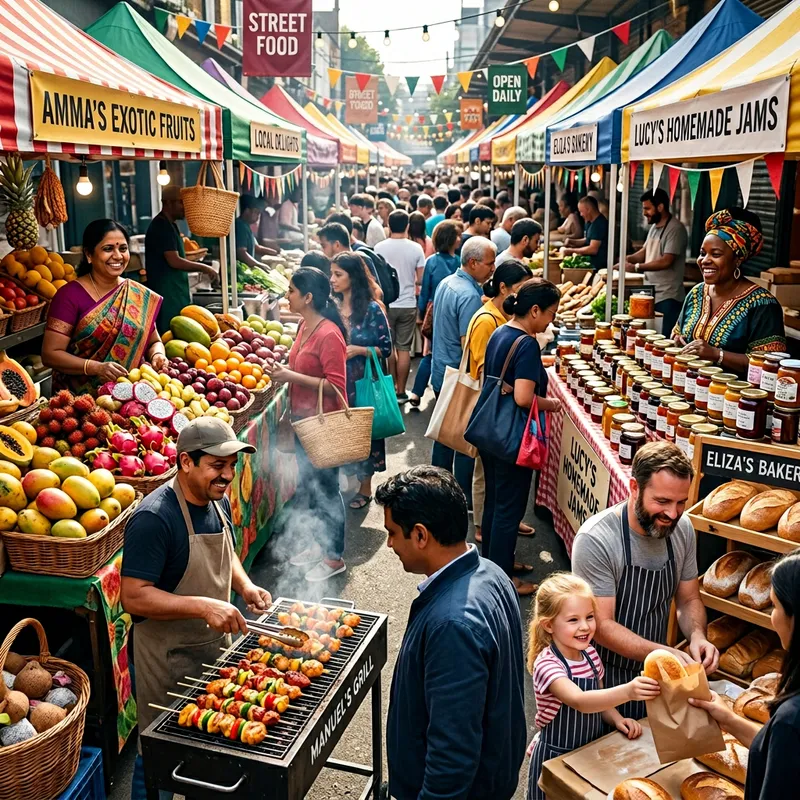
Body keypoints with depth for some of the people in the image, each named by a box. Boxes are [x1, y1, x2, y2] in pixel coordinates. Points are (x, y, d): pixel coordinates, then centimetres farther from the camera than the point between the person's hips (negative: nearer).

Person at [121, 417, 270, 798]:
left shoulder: (219, 502, 0)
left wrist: (245, 585, 0)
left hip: (215, 643, 8)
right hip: (168, 656, -8)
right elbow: (133, 596, -27)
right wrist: (204, 606, -33)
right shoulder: (153, 518, -26)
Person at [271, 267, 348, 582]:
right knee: (307, 485, 20)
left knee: (326, 488, 4)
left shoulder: (329, 335, -22)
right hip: (302, 418, 9)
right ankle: (319, 544, 37)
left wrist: (293, 376, -25)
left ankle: (334, 557, 19)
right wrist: (285, 370, 4)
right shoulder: (305, 327, 6)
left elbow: (335, 386, -24)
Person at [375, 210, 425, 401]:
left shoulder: (379, 248, -7)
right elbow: (421, 279, -3)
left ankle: (391, 387, 20)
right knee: (404, 348, 5)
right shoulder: (416, 248, -6)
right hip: (408, 304, 0)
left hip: (386, 304, 0)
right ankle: (400, 391, 9)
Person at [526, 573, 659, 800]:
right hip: (557, 758, -6)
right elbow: (580, 701, -41)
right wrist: (627, 691, -55)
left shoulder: (590, 654, -3)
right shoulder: (547, 663, -25)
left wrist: (617, 719, -10)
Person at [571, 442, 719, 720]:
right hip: (608, 678, -5)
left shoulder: (682, 529, -9)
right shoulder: (595, 540, -27)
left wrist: (697, 636, -17)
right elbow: (602, 626, -24)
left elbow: (688, 600, 3)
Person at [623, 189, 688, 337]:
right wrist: (626, 259, -1)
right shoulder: (654, 227, 14)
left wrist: (636, 267, -19)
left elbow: (666, 261, -21)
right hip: (651, 294, 9)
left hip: (667, 297, -9)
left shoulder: (675, 229, -14)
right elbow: (644, 252, 18)